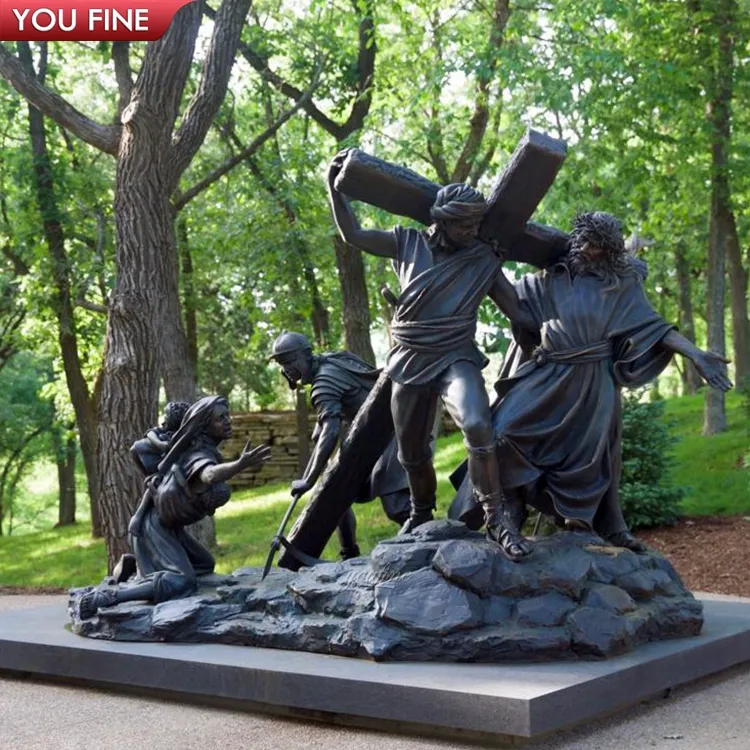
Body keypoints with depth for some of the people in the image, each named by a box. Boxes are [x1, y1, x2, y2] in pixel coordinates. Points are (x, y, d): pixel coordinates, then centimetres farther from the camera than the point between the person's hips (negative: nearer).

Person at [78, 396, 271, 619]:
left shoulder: (204, 448, 2)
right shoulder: (200, 454, -26)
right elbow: (209, 475, -52)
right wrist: (240, 465, -68)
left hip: (168, 525, 10)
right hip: (155, 526, -10)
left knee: (204, 564, 21)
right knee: (180, 582, -25)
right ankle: (105, 596, -25)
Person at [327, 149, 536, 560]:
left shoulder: (484, 260, 0)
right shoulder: (409, 243, 2)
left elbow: (519, 312, 2)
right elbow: (353, 234, 5)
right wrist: (335, 186, -2)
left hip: (457, 358, -2)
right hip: (410, 361, 3)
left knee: (477, 426, -32)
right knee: (412, 453, 14)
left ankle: (496, 519, -23)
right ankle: (421, 515, 41)